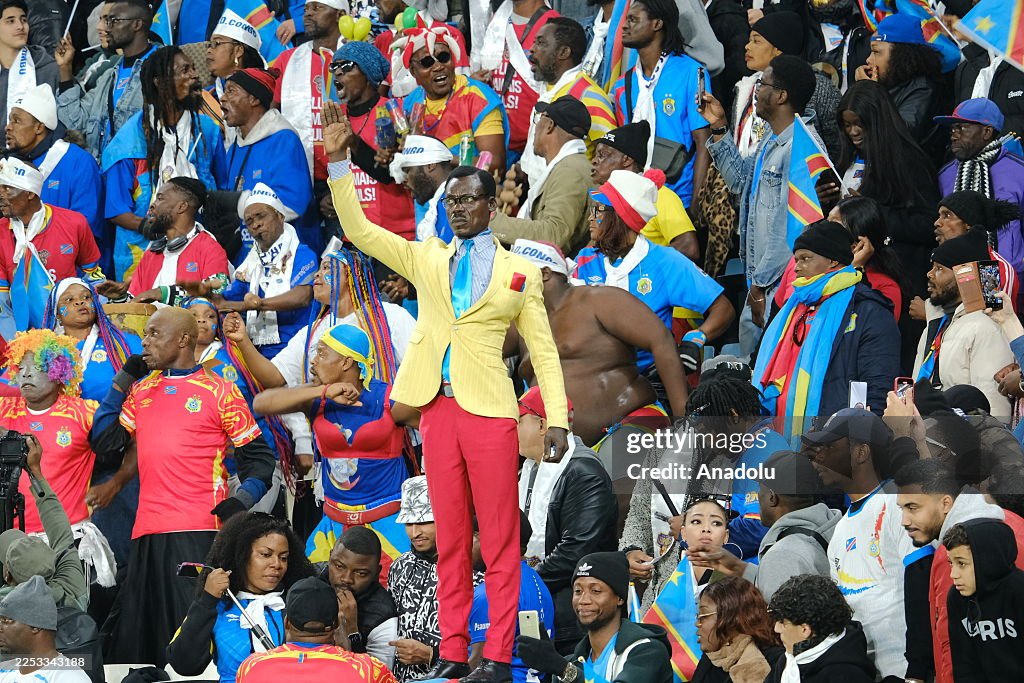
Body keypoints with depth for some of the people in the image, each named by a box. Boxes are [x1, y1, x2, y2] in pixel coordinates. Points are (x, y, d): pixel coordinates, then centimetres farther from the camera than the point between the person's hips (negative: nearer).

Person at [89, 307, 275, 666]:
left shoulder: (219, 391, 1)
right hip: (147, 530, 6)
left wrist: (244, 498, -15)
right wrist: (122, 381, 16)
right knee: (135, 634, 5)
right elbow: (104, 441, 19)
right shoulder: (141, 390, 18)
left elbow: (258, 457, 2)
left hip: (198, 530, -6)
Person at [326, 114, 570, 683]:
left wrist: (558, 418, -3)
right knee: (449, 537, 5)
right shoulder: (425, 259, 15)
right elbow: (360, 230, 10)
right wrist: (339, 165, 1)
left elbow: (544, 348, 6)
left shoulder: (519, 272, 7)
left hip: (489, 409, -3)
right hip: (437, 406, 3)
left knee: (498, 538, -3)